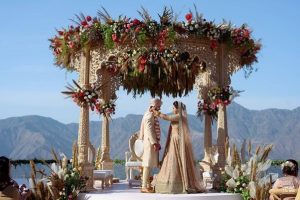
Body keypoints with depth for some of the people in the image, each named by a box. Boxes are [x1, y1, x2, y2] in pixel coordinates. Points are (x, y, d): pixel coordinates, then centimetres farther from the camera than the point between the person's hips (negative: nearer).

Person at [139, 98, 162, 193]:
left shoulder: (153, 115, 16)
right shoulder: (149, 116, -14)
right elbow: (149, 130, -20)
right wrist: (154, 143, -22)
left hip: (152, 142, 10)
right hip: (150, 143, -10)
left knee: (150, 164, 12)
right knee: (148, 165, -9)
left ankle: (147, 185, 16)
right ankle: (144, 186, -8)